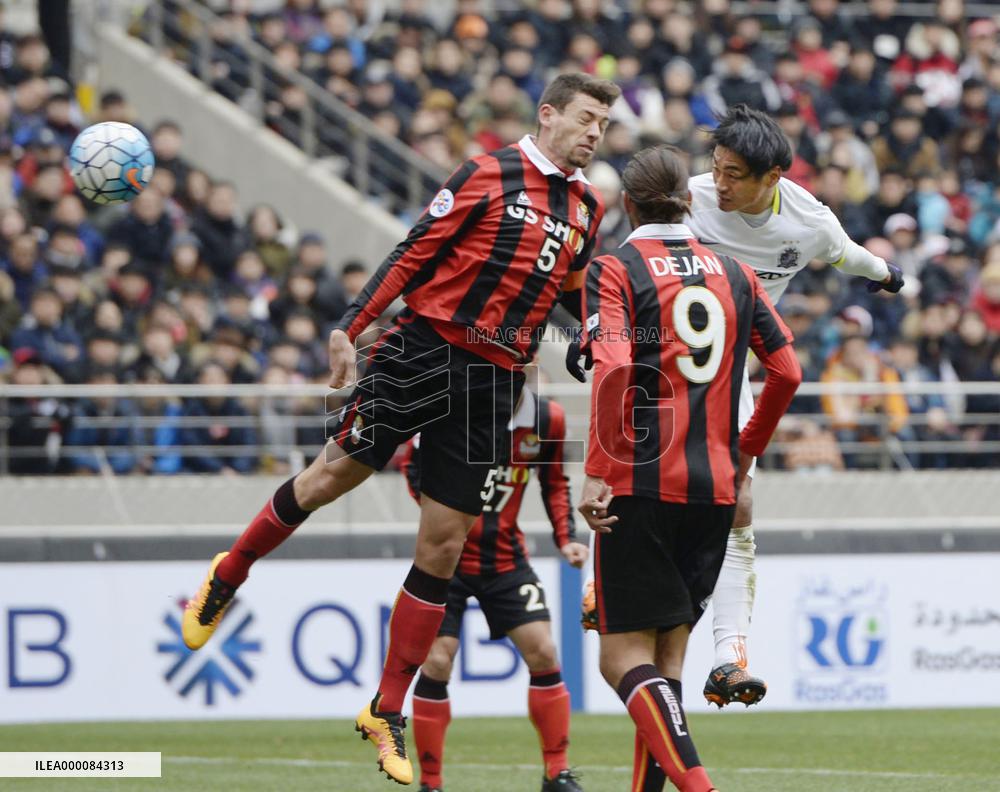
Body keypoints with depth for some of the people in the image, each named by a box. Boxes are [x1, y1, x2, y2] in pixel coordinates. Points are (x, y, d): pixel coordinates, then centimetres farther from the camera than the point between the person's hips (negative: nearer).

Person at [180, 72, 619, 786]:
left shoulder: (588, 209, 12)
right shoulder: (489, 174, -4)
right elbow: (416, 253, -5)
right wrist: (349, 327, -11)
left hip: (492, 380, 4)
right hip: (424, 348, -4)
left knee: (443, 548, 1)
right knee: (337, 472, -3)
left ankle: (387, 714, 9)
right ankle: (228, 577, 25)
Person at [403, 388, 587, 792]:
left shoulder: (547, 419, -5)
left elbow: (555, 484, 12)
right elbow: (413, 460, -4)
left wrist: (566, 537, 0)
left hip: (506, 557, 3)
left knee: (543, 653, -5)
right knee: (436, 663, -8)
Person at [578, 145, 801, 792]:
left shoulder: (614, 271, -3)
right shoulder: (734, 274, 11)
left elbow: (613, 367, -17)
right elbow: (788, 372, 9)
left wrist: (598, 472, -16)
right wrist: (746, 449, 23)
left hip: (642, 483, -5)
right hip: (715, 489, 5)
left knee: (625, 658, -4)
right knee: (666, 658, 13)